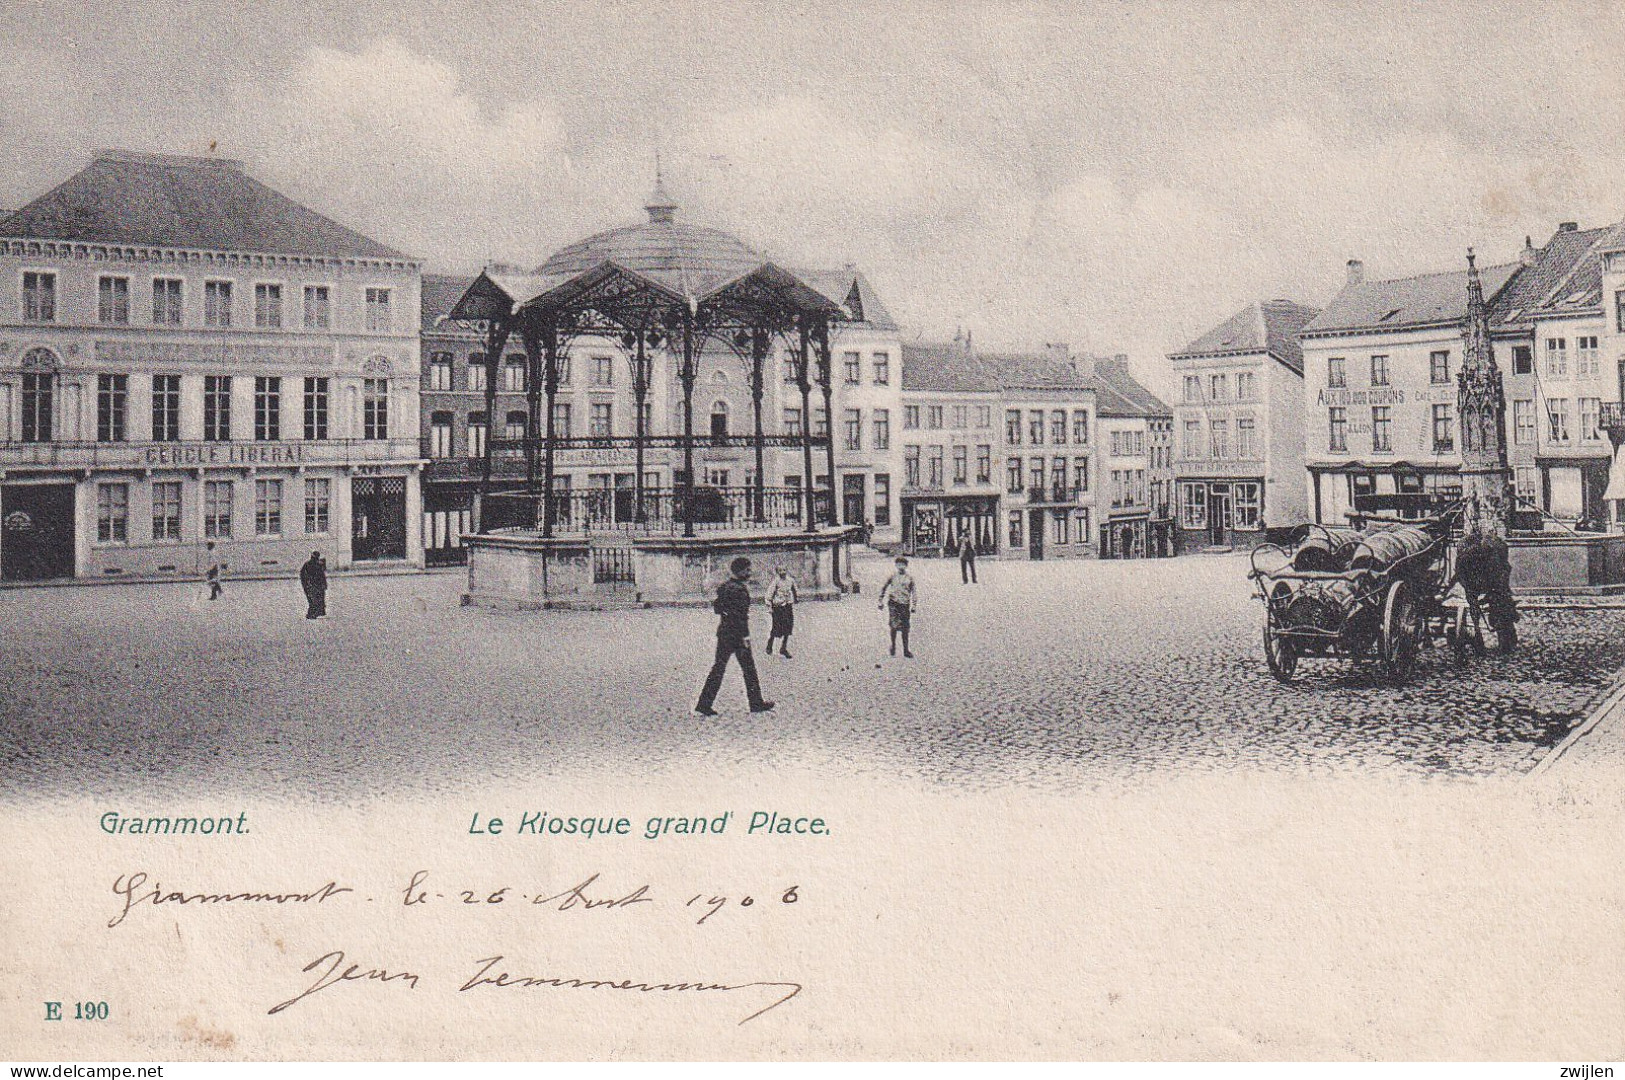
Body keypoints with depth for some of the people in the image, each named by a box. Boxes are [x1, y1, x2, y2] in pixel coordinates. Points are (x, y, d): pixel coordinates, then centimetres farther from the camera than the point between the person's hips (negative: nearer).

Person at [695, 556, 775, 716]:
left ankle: (703, 706, 2)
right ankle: (756, 703, 14)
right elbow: (741, 616, -19)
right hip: (737, 634, -8)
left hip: (723, 631, 8)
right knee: (748, 668, 5)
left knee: (718, 667, 7)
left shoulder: (723, 587, 10)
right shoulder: (740, 589, -16)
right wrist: (745, 636, -18)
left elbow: (716, 607, 14)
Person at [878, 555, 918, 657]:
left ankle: (906, 650, 12)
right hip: (893, 603, -1)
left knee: (905, 628, 4)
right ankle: (893, 646, 12)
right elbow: (883, 588, 12)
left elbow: (913, 593, 12)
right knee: (894, 626, -8)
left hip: (905, 604, 1)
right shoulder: (892, 576, 4)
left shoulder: (909, 578, 7)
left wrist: (913, 608, 8)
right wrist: (881, 602, 10)